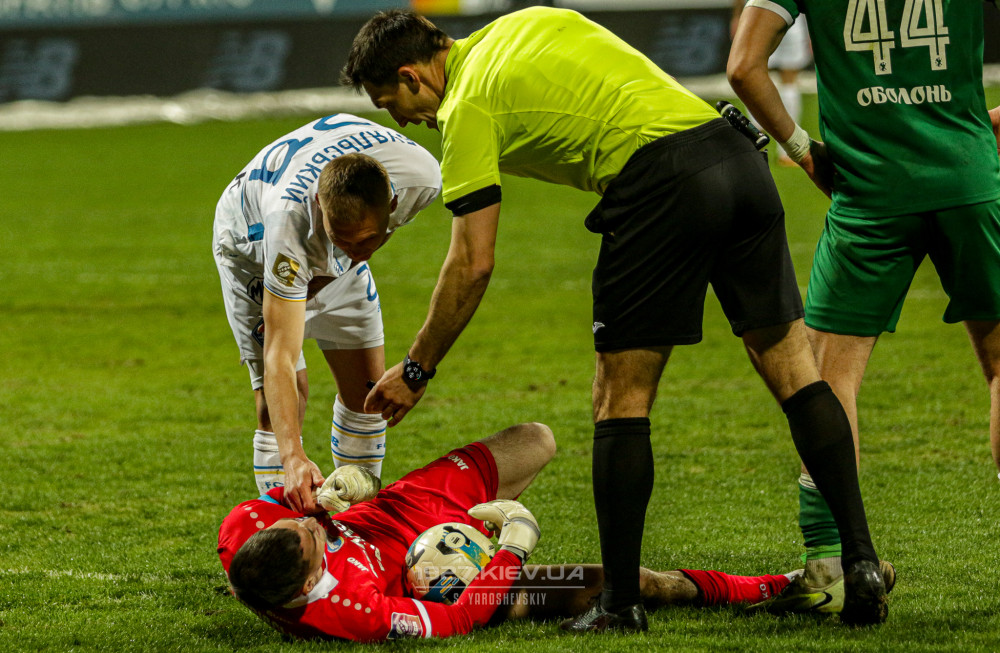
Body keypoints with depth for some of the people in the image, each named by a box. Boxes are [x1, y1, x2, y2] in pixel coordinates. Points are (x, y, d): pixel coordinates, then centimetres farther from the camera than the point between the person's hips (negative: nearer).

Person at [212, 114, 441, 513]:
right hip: (252, 246, -4)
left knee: (367, 388, 1)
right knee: (283, 397, -17)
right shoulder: (289, 218, -48)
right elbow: (279, 358, -49)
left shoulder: (421, 178, -37)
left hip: (326, 257, 4)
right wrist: (293, 457, -59)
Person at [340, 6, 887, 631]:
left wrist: (416, 369, 10)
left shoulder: (468, 105, 4)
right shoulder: (532, 20, 25)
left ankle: (621, 602, 4)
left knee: (621, 398, 3)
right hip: (738, 153, 7)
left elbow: (472, 263, 1)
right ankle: (861, 561, 4)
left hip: (660, 180, -7)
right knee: (793, 369, 9)